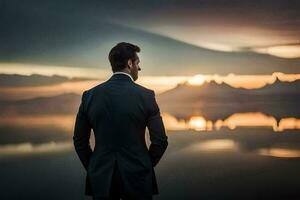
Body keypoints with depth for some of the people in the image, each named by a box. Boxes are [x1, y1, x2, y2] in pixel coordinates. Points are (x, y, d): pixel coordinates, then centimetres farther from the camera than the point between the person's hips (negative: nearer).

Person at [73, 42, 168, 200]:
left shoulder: (90, 95, 0)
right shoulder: (145, 96, -7)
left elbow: (79, 141, 4)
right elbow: (160, 141, -6)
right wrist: (146, 166, 9)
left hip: (101, 178, 2)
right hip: (137, 177, -2)